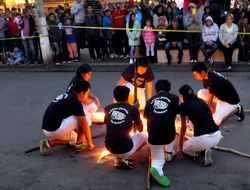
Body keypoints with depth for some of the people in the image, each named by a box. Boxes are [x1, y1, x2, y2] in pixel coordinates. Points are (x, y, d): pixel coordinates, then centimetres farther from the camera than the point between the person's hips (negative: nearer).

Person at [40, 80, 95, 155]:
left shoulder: (65, 96, 18)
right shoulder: (75, 102, -9)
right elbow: (84, 124, -7)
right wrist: (90, 143, 4)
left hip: (46, 130, 10)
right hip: (55, 130, -10)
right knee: (81, 120, -3)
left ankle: (50, 143, 14)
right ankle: (78, 143, 6)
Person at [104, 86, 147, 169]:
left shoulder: (108, 109, 5)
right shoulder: (133, 109, -3)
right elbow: (140, 129, 12)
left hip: (110, 148, 4)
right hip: (125, 150, -4)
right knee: (143, 136, 23)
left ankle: (118, 159, 15)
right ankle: (124, 158, 4)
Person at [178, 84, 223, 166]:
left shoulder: (184, 105, 4)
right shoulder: (201, 101, 20)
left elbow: (183, 128, 11)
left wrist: (180, 144, 26)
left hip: (202, 138, -6)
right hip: (217, 136, 6)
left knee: (184, 148, 25)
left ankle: (202, 153, 0)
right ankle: (205, 150, 10)